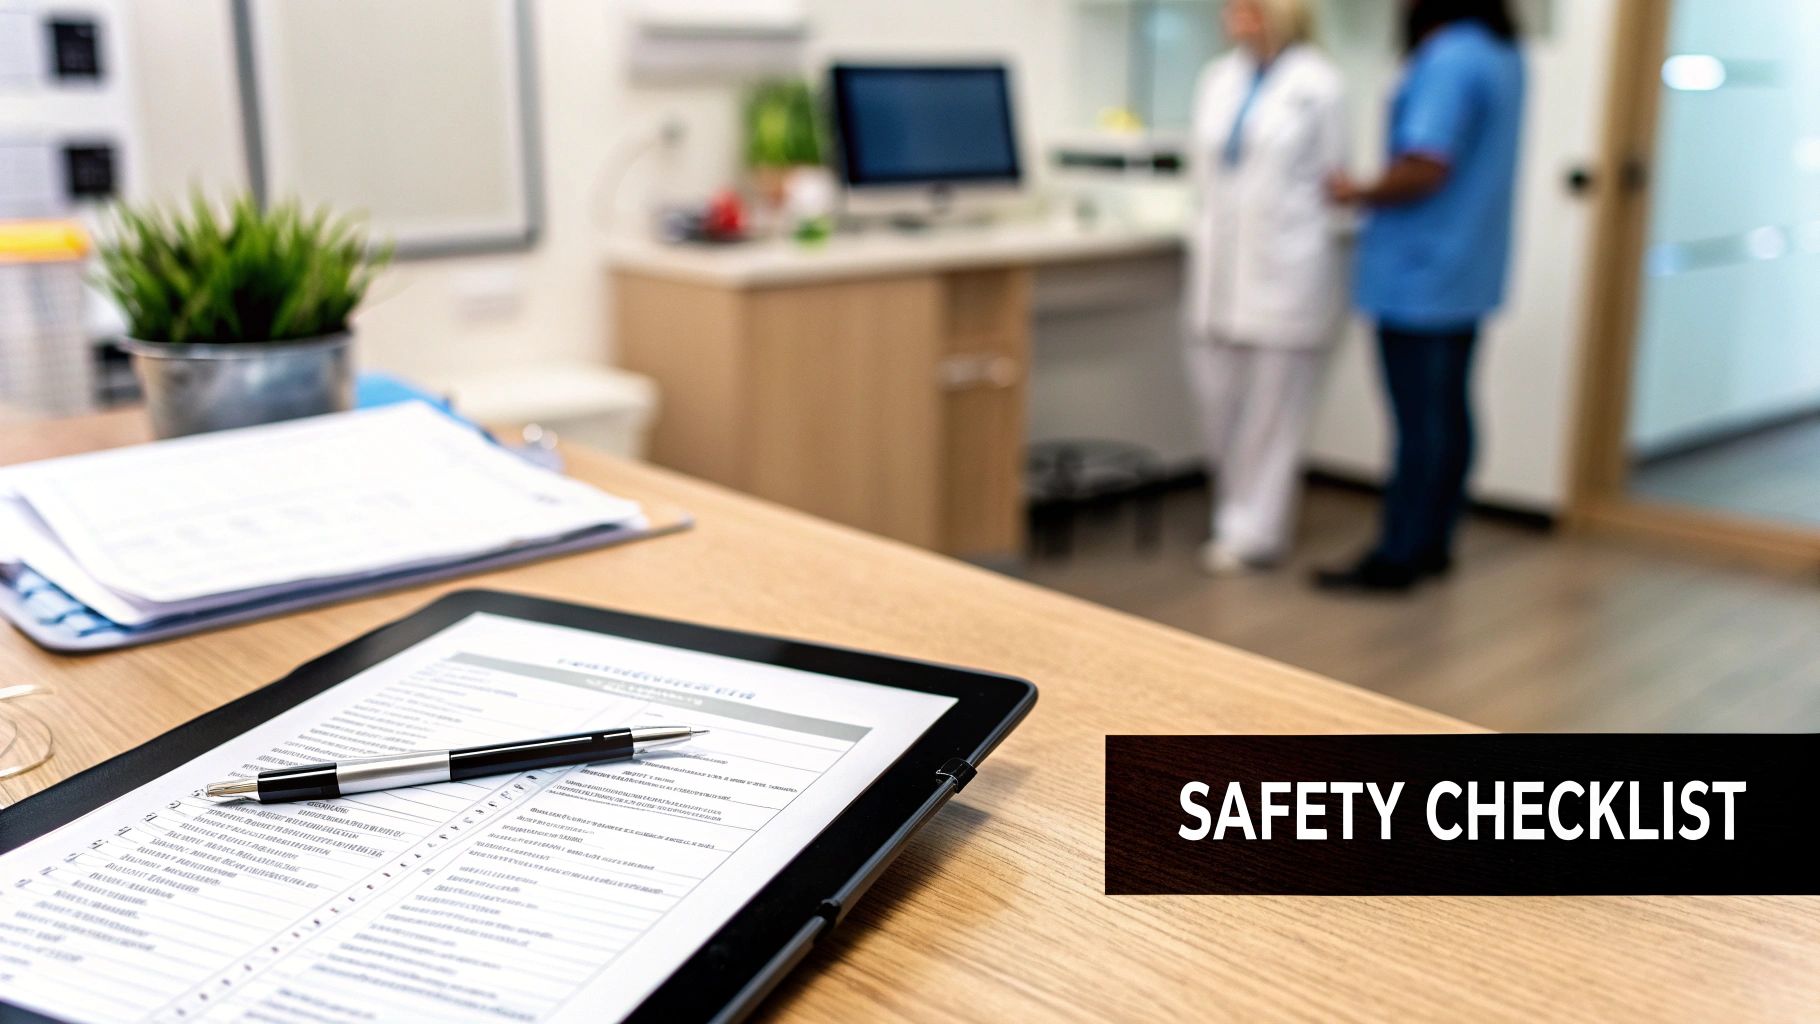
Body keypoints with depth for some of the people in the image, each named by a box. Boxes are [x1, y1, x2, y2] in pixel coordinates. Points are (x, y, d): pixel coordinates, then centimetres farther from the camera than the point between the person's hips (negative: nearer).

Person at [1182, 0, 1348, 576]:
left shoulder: (1316, 84, -4)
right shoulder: (1215, 80, 11)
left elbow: (1331, 178, 0)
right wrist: (1205, 243, 12)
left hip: (1285, 269, -5)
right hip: (1219, 268, 5)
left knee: (1272, 409, 2)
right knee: (1217, 398, 9)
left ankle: (1253, 533, 13)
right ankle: (1240, 517, 28)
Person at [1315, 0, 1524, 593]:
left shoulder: (1449, 60, -19)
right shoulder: (1501, 52, 11)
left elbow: (1423, 170, -25)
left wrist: (1358, 194, -10)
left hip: (1420, 279, -9)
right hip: (1465, 276, 9)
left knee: (1421, 422, -2)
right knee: (1447, 413, 13)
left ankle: (1397, 560, 6)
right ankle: (1432, 544, 23)